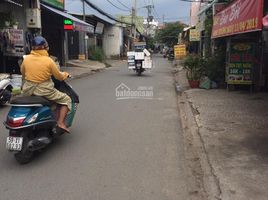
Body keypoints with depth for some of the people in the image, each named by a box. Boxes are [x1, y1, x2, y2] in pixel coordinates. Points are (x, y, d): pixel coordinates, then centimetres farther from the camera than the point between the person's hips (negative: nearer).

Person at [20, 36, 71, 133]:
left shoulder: (26, 59, -1)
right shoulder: (48, 60, -11)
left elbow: (22, 72, 16)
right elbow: (59, 76, -4)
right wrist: (65, 74, 18)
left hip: (28, 91, 5)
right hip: (44, 91, -4)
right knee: (66, 100, 11)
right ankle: (61, 123, -2)